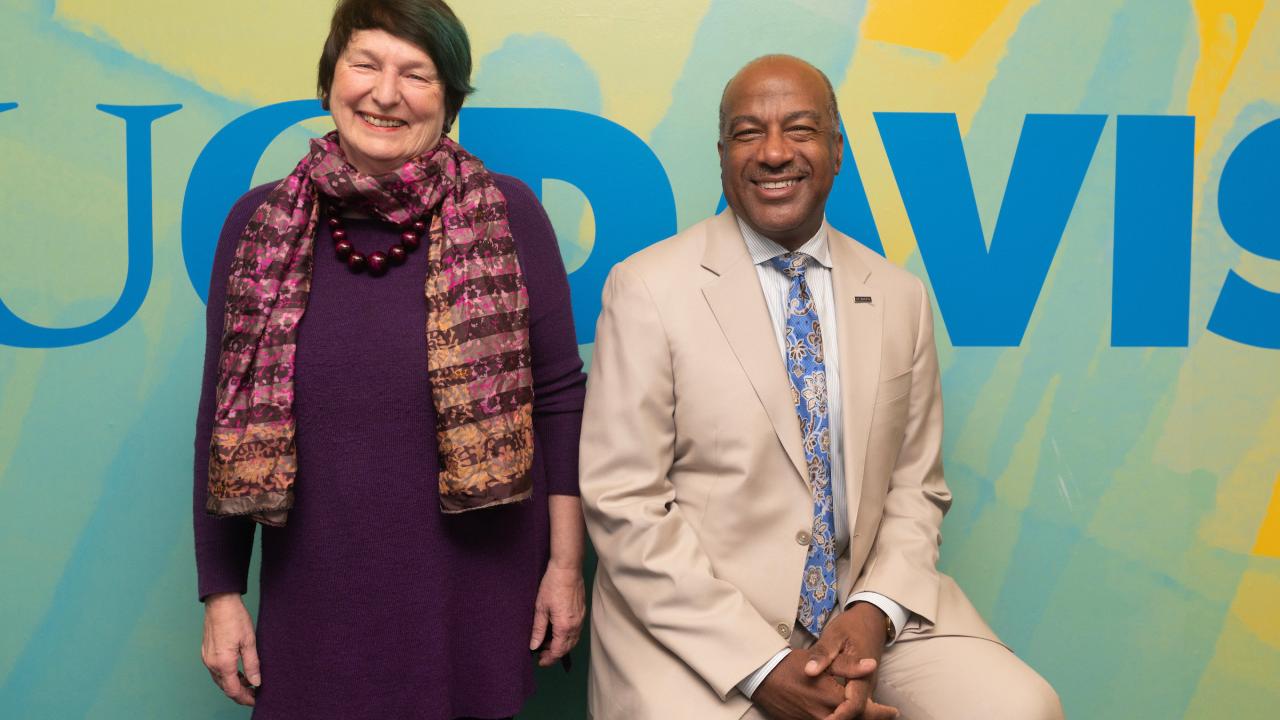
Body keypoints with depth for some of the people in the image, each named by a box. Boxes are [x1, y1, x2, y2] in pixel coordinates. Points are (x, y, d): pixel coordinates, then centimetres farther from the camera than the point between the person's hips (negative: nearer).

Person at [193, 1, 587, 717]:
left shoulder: (505, 214, -6)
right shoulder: (261, 222, 0)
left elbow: (559, 397, -2)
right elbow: (225, 416, 4)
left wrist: (566, 563, -2)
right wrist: (221, 592, 4)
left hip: (473, 597, -1)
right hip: (316, 599, 2)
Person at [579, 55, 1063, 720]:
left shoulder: (901, 298, 6)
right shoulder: (648, 288, -6)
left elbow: (916, 488, 9)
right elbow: (624, 506, -10)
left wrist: (873, 614, -10)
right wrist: (765, 665, -15)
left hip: (867, 610, 3)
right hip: (699, 622, -2)